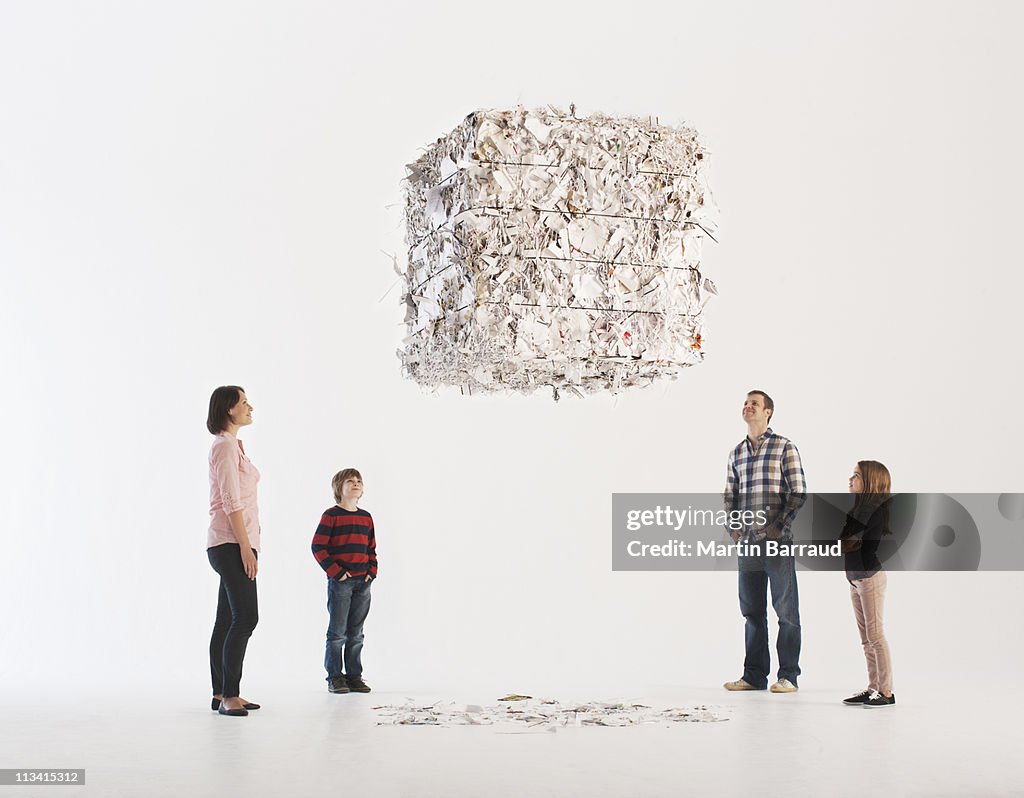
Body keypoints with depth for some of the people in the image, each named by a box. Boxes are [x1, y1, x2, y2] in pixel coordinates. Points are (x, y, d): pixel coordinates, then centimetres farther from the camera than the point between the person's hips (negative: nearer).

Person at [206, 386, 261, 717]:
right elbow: (231, 503, -17)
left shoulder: (232, 445, 20)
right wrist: (246, 547, -20)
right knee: (245, 617, -14)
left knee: (228, 620, 9)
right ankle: (229, 695, -13)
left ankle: (222, 695, 12)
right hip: (231, 543, -10)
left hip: (234, 544, 10)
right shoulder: (225, 446, -10)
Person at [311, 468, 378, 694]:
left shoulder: (366, 517, 12)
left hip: (362, 582, 5)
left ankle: (354, 676, 17)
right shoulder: (331, 515, -6)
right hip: (340, 582, -5)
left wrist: (372, 572, 4)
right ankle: (335, 677, 7)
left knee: (356, 633, 10)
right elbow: (318, 547, -9)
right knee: (337, 632, -1)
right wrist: (336, 572, -14)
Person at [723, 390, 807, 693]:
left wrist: (780, 526, -12)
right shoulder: (736, 453, 14)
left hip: (777, 540, -5)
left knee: (786, 609, 0)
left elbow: (799, 492, -5)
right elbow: (729, 495, 18)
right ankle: (754, 675, 17)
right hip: (747, 542, 5)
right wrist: (733, 528, 5)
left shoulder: (784, 447, -1)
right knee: (752, 609, 10)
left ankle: (788, 676, 6)